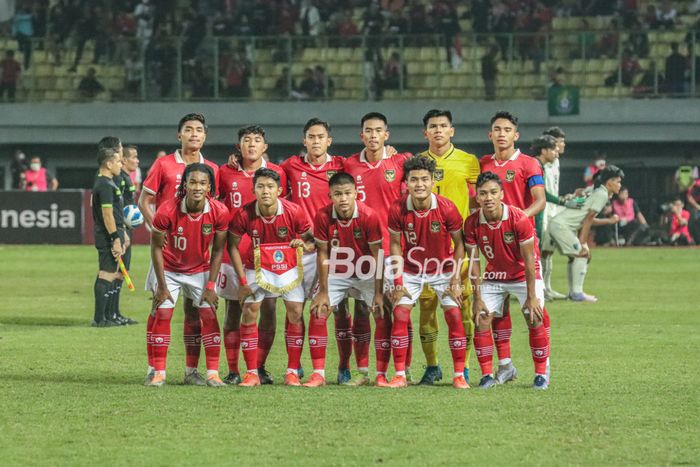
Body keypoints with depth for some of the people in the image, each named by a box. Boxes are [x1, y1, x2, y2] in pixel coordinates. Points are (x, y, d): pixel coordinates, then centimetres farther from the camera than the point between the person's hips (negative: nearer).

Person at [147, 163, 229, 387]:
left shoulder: (219, 212, -22)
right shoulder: (167, 211, -28)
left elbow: (217, 250, -8)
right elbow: (156, 247, -15)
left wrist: (210, 286, -9)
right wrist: (162, 286, -13)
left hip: (200, 270, 1)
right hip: (170, 269, -1)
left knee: (209, 314, -5)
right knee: (162, 314, -7)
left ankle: (213, 373, 1)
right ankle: (158, 372, 1)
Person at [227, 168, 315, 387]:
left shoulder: (294, 212, -21)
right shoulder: (245, 215, -22)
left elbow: (312, 241, -8)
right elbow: (233, 245, -8)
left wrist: (304, 245, -34)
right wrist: (242, 281, -11)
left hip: (287, 266, 0)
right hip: (256, 266, 0)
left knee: (295, 311, -11)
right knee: (249, 311, -12)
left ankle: (292, 371, -2)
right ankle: (251, 373, -5)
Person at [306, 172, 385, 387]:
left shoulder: (369, 216, -23)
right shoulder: (323, 217, -18)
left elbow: (377, 256, -16)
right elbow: (323, 255, -9)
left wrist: (379, 293, -17)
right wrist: (323, 292, -8)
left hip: (366, 273, -1)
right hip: (337, 273, 1)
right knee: (317, 315, -10)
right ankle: (318, 373, -4)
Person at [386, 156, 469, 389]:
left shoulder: (447, 208, -21)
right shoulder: (398, 209, -19)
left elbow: (459, 243, -8)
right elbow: (396, 244, -4)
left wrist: (455, 280, -10)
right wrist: (398, 281, -7)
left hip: (443, 269, -1)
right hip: (411, 270, 1)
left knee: (454, 315, -9)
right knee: (400, 315, -10)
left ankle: (459, 376, 0)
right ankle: (400, 375, -2)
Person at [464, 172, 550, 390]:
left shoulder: (518, 219, -27)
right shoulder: (472, 223, -18)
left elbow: (529, 260, -21)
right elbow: (473, 262, -8)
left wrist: (531, 296, -20)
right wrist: (477, 297, -10)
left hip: (524, 275, -3)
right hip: (494, 276, 3)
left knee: (535, 320, -16)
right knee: (482, 320, -10)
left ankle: (541, 374, -3)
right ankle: (487, 375, 0)